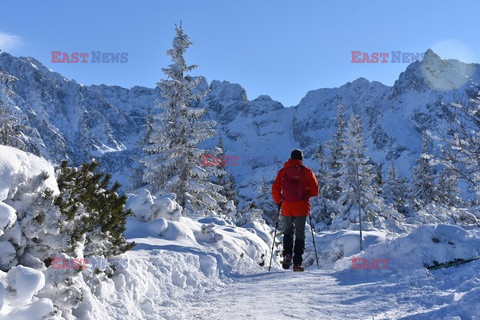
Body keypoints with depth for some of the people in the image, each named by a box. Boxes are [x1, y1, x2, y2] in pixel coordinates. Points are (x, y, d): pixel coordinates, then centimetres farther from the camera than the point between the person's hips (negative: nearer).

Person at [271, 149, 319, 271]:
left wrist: (278, 202, 19)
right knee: (300, 234, 7)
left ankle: (287, 254, 0)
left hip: (286, 207, 2)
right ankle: (297, 263, 4)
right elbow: (315, 191, -2)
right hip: (301, 208, -2)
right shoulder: (307, 171, -1)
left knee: (288, 230, 21)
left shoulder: (282, 171, 5)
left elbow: (275, 189, 3)